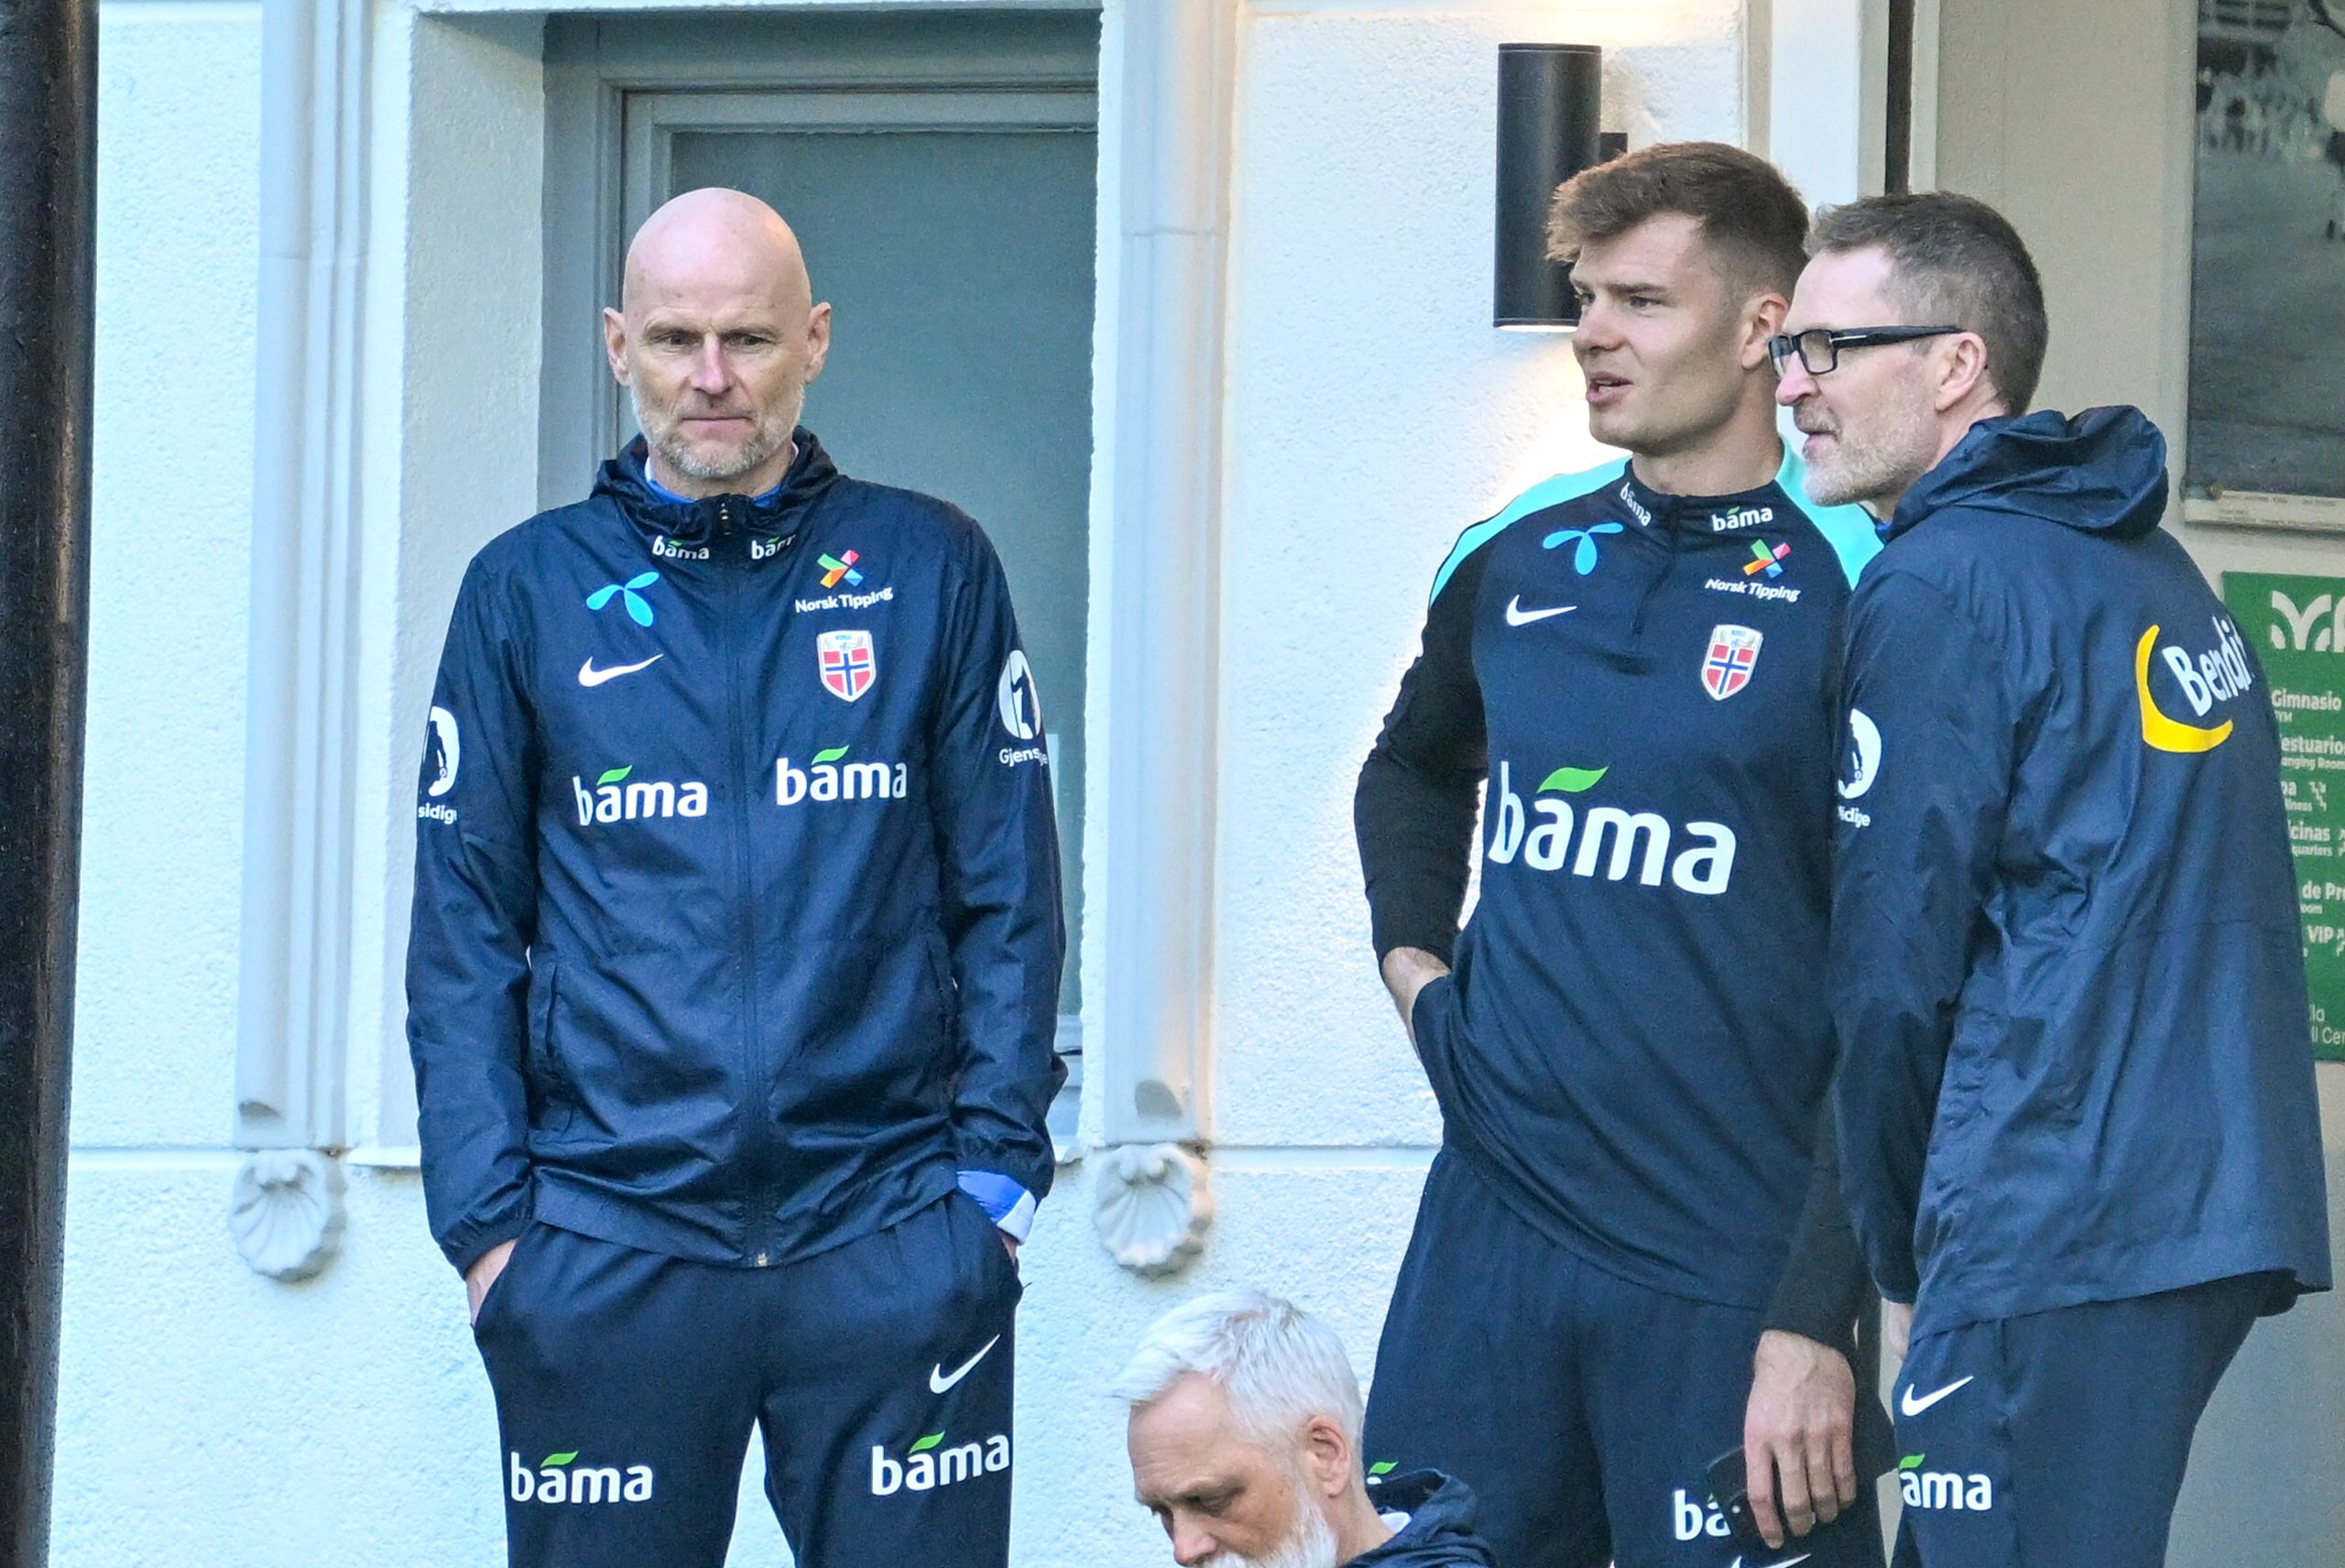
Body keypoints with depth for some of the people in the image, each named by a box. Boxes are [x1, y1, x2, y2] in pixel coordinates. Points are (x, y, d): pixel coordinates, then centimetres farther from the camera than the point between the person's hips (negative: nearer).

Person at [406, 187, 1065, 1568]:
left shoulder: (932, 572, 7)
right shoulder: (530, 592, 8)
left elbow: (1008, 899, 7)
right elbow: (461, 936, 7)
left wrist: (997, 1170, -2)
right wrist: (484, 1219, -2)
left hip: (890, 1243, 0)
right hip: (604, 1254, 1)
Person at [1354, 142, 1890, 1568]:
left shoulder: (1854, 592, -8)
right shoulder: (1511, 563, 9)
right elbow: (1413, 772, 33)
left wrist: (1816, 1322, -16)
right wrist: (1413, 955, 14)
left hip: (1734, 1277, -5)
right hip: (1490, 1236, 5)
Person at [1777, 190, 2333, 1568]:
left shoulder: (1942, 589, -8)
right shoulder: (2151, 568, 19)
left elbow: (1892, 965, -8)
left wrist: (1902, 1244, 5)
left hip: (2064, 1246, -9)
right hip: (2220, 1213, 9)